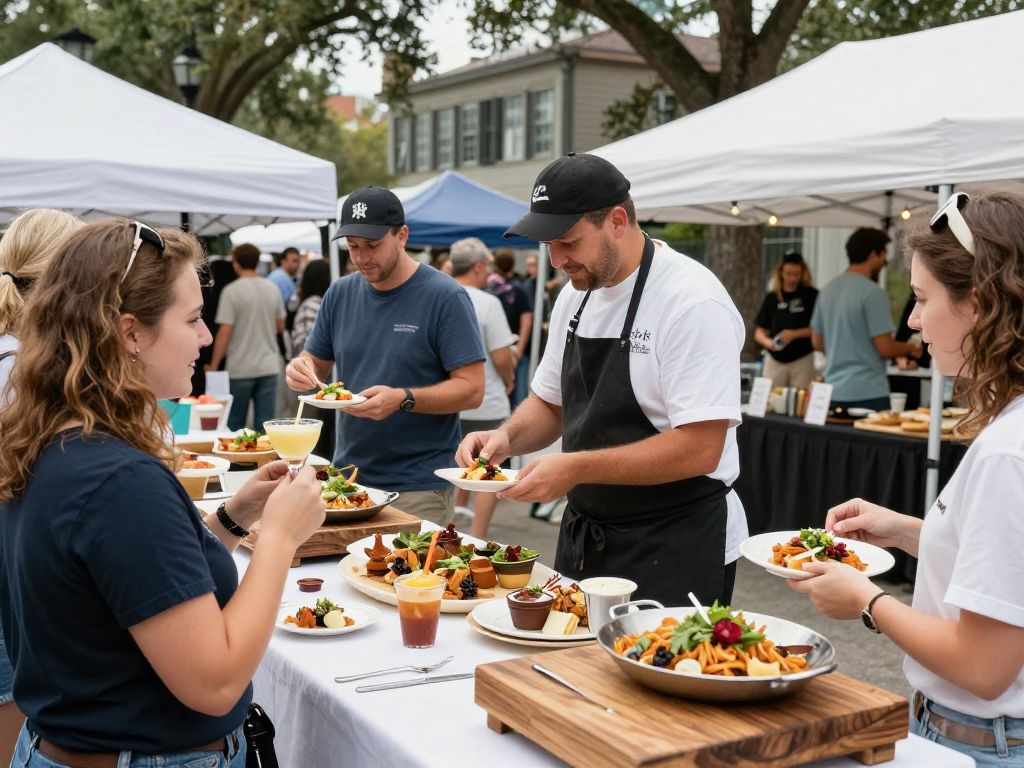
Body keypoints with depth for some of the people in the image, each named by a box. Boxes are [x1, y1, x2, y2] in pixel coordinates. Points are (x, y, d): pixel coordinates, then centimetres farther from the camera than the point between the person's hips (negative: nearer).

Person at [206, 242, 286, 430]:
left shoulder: (231, 291, -11)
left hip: (241, 368, -4)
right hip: (269, 366, 4)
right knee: (264, 423, 5)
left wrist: (213, 366, -5)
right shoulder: (272, 289, 4)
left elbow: (225, 332, -13)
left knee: (235, 425, 9)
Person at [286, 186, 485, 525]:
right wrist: (301, 370, -7)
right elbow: (316, 362, 17)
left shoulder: (445, 297, -10)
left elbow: (471, 389, -13)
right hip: (347, 478, 5)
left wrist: (403, 399, -27)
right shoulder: (340, 293, 7)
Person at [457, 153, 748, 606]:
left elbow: (700, 449, -25)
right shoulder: (575, 296, 6)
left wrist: (576, 468, -27)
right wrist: (507, 437, -5)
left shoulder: (693, 303, -20)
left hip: (674, 551, -7)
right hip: (584, 536, 8)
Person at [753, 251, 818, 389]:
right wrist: (767, 342, -13)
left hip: (802, 360, -2)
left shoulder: (811, 295, 0)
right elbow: (759, 332, 8)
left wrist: (795, 334, -17)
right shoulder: (771, 297, 7)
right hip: (775, 361, 2)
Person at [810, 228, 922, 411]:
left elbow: (817, 342, 16)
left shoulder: (828, 290, 9)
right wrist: (911, 348, 4)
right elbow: (885, 348, -14)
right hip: (868, 394, -7)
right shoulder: (873, 293, -13)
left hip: (834, 391, 8)